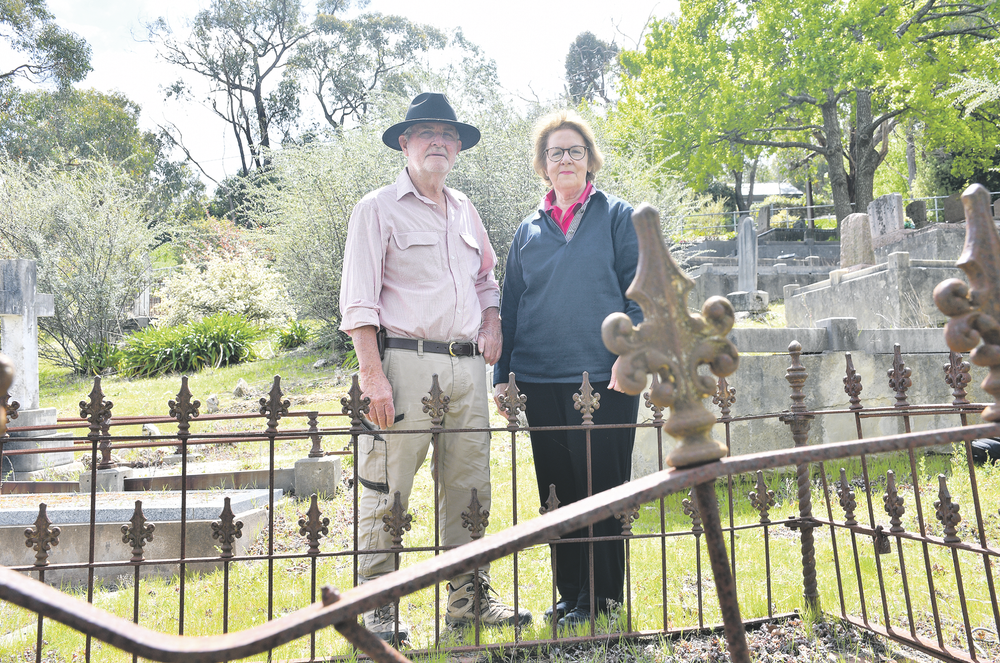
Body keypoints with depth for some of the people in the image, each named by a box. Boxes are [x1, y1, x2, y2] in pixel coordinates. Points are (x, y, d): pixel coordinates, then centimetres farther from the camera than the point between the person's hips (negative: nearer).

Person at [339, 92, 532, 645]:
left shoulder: (464, 211, 20)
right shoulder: (378, 209, 1)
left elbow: (486, 277, 30)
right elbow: (358, 300, -6)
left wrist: (491, 323, 10)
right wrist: (372, 374, -14)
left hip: (467, 366, 6)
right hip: (406, 362, -6)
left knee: (469, 486, 10)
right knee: (387, 489, -3)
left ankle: (469, 597, 23)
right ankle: (376, 607, 11)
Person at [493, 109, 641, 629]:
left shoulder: (617, 217, 7)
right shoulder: (528, 231, 15)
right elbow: (511, 306, 16)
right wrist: (503, 375, 9)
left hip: (604, 376, -3)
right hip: (541, 380, 4)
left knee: (601, 486, 1)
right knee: (556, 489, 9)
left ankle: (601, 594, 16)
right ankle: (570, 593, 22)